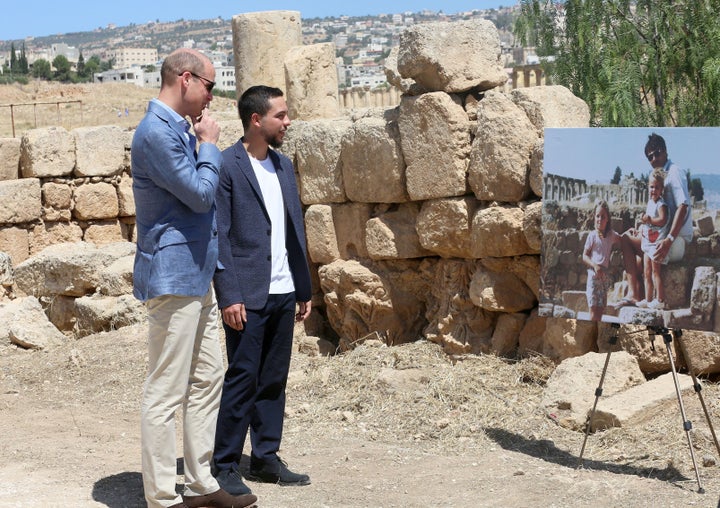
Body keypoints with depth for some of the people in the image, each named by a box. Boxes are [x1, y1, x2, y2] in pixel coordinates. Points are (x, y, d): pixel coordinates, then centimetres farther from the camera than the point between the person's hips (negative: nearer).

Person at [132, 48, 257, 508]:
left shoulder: (179, 130, 15)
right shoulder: (157, 132, -17)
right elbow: (201, 194, -16)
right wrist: (210, 144, -6)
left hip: (198, 276, 11)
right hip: (174, 276, -11)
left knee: (207, 382, 14)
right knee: (166, 393, -4)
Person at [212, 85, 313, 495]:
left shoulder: (283, 165, 13)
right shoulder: (227, 166, -9)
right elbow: (219, 235, -11)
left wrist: (304, 288, 14)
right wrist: (230, 296, -16)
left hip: (283, 293, 7)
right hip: (247, 296, -7)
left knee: (274, 381, 11)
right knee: (242, 380, -3)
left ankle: (266, 459, 21)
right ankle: (225, 466, 6)